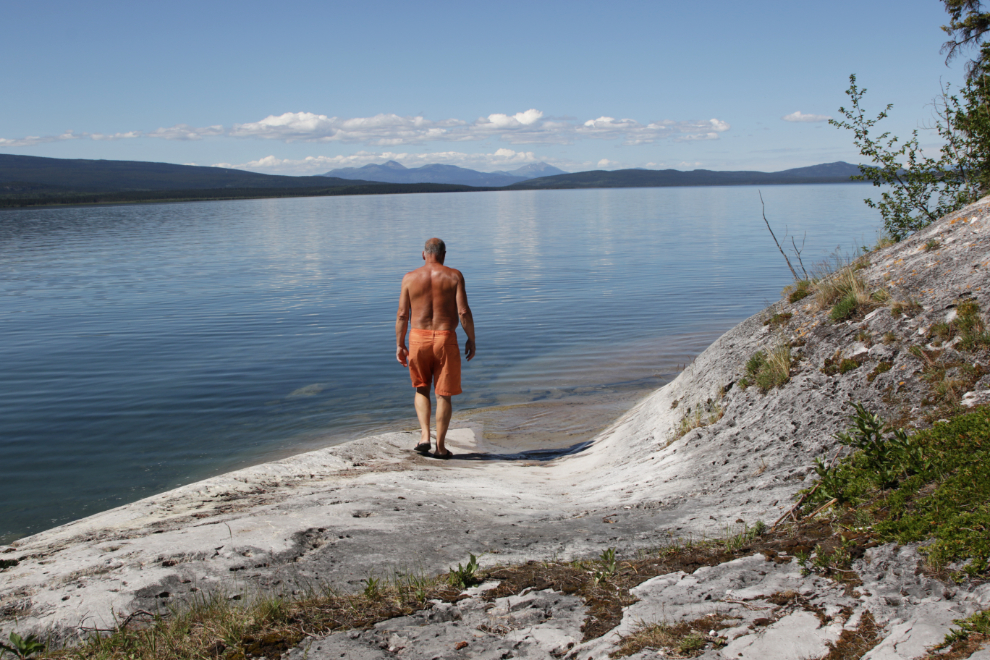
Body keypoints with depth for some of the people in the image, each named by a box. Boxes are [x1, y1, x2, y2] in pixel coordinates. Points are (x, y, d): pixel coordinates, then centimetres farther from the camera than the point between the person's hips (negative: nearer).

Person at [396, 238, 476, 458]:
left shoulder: (410, 277, 2)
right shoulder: (454, 276, -2)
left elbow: (402, 315, 1)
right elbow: (464, 312, -8)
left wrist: (399, 345, 8)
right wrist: (471, 339, 2)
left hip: (418, 338, 2)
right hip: (445, 338, -1)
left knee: (421, 389, 20)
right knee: (443, 394, 7)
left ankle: (425, 436, 6)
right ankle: (440, 446, 10)